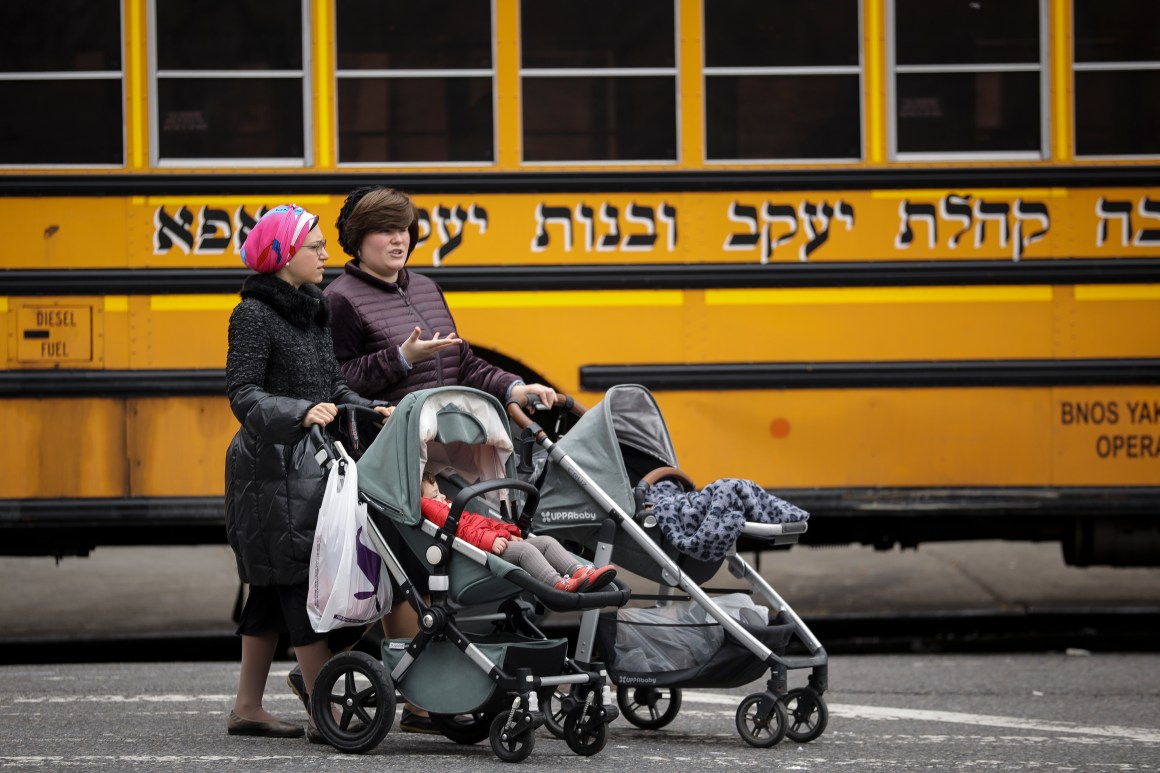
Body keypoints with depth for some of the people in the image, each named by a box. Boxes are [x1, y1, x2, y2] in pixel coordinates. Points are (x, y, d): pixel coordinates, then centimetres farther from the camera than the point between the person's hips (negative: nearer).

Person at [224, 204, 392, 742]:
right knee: (302, 582, -10)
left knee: (274, 587, 12)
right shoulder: (255, 315, -10)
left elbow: (332, 385, 19)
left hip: (311, 464, 9)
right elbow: (244, 395, -17)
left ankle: (248, 707, 18)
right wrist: (301, 413, -31)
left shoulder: (311, 311, 16)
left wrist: (369, 411, 2)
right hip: (274, 468, -9)